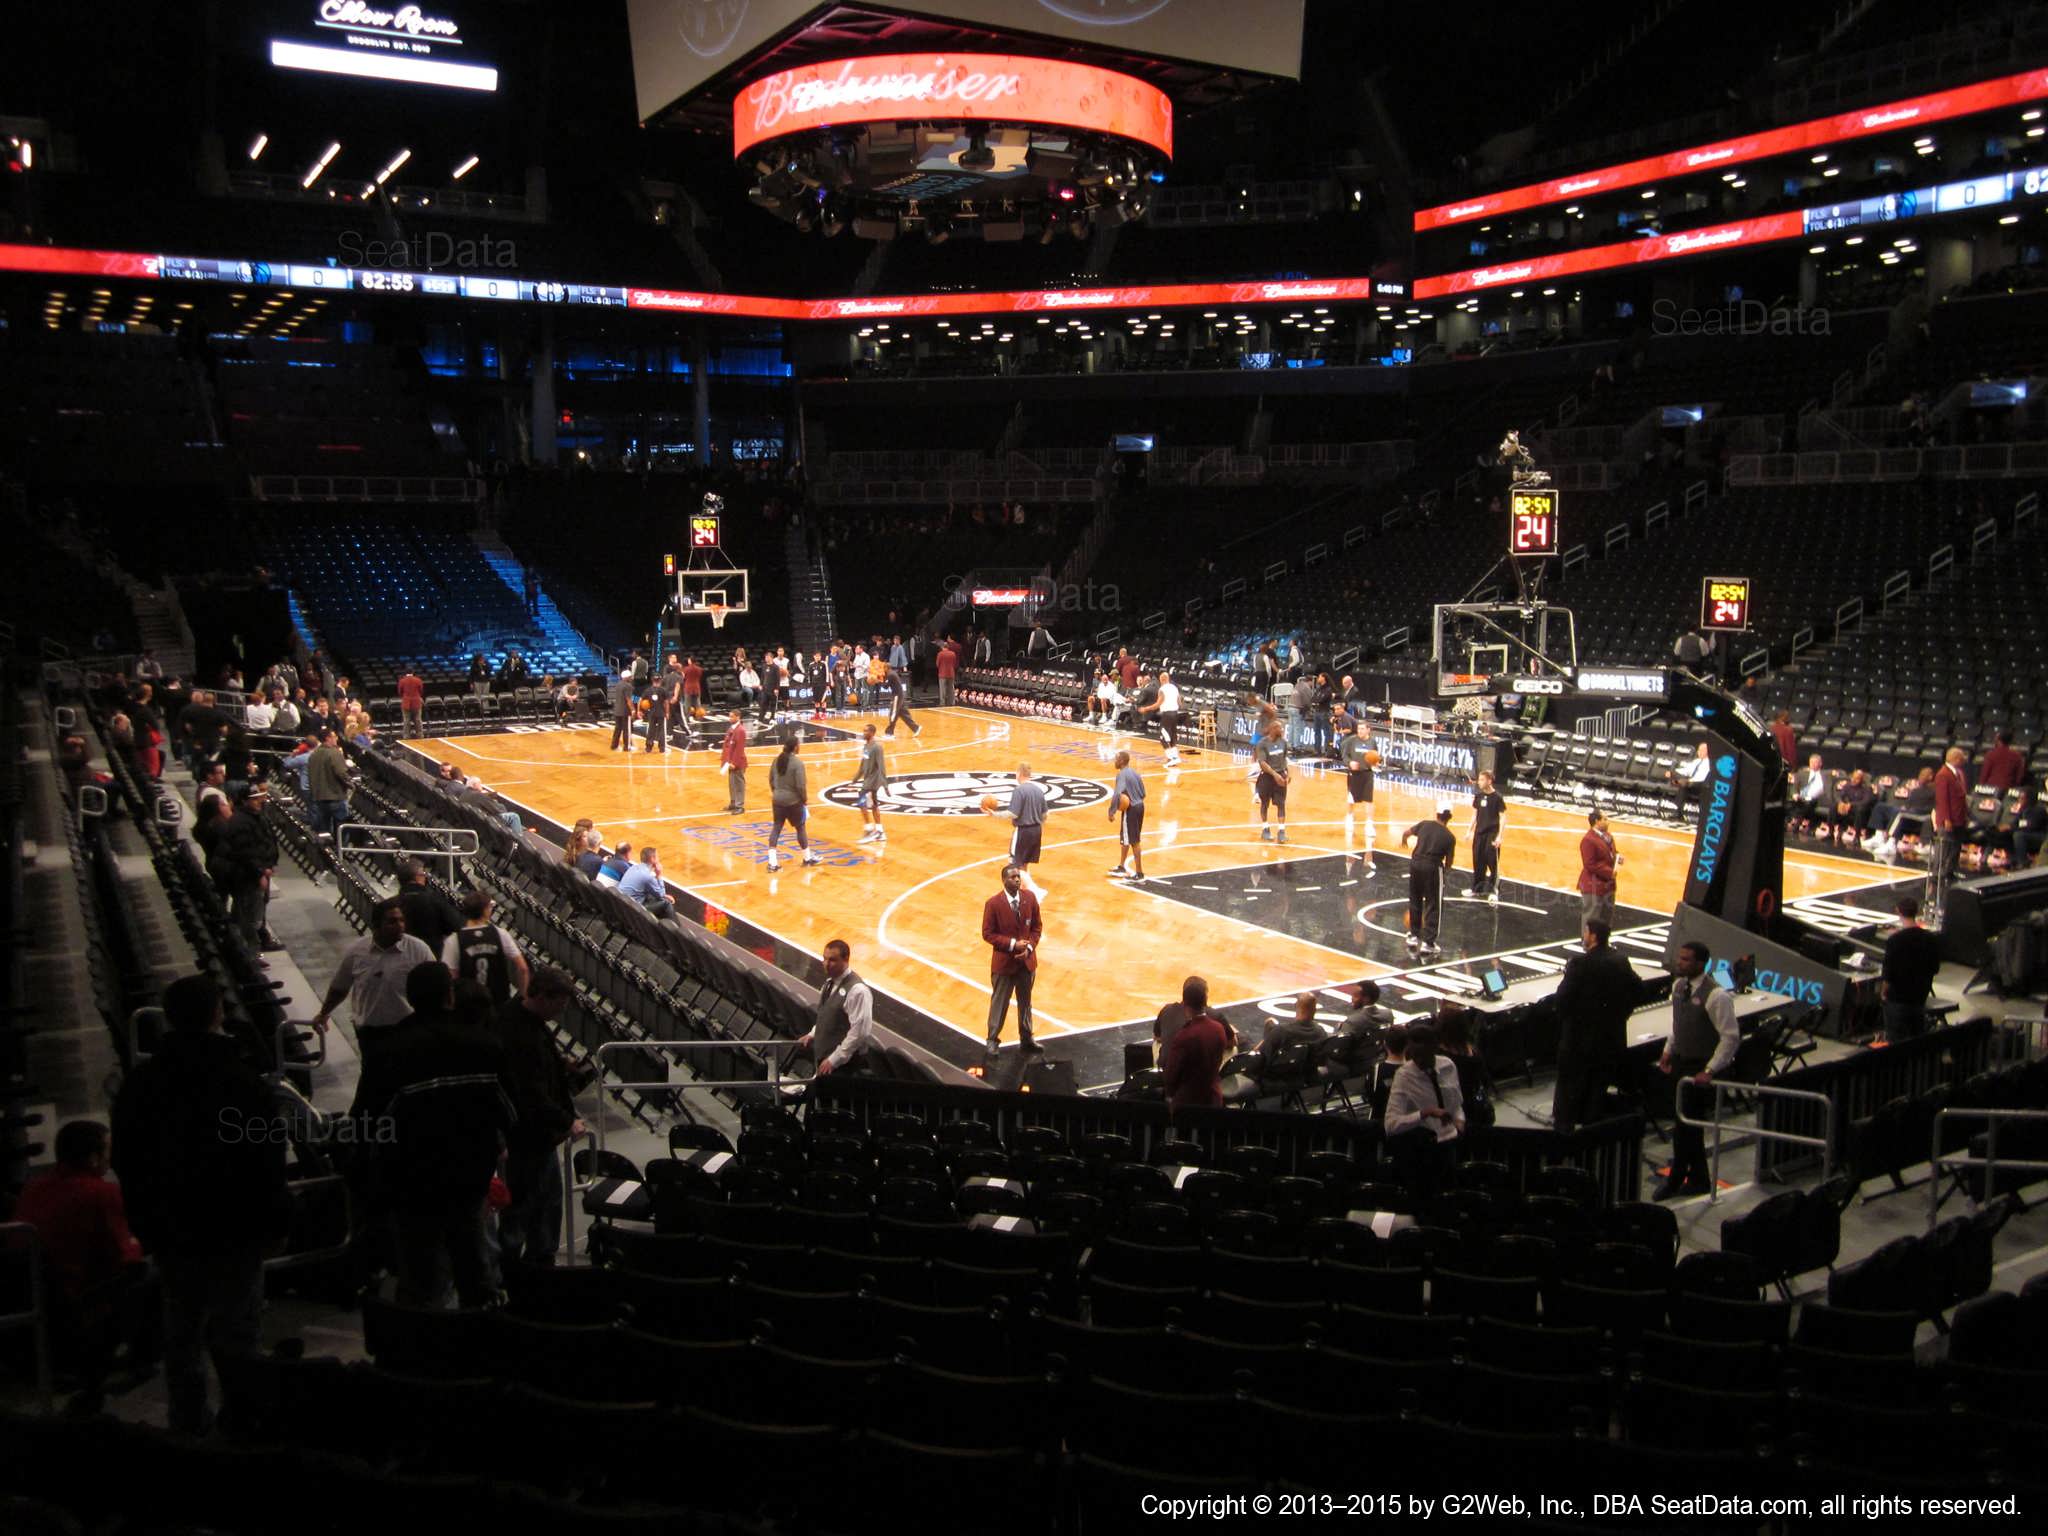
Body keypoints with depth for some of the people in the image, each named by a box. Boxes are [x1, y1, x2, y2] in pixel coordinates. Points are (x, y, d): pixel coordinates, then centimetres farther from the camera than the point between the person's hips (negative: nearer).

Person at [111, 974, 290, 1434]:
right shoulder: (240, 1080, -17)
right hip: (234, 1230, -5)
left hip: (170, 1233, 5)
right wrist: (274, 1220, -2)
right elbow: (267, 1159, -15)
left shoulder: (139, 1083, 0)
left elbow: (126, 1163, 8)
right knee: (237, 1335, 3)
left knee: (181, 1335, 17)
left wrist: (146, 1225, 17)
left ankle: (188, 1426, 26)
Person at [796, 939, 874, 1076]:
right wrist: (812, 1034, 10)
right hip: (824, 1059, 9)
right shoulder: (829, 983, 9)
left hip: (844, 1064, -9)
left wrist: (834, 1060, -20)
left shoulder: (857, 990, -19)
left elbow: (860, 1032, -23)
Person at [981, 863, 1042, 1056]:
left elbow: (1037, 927, 4)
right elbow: (988, 934, -11)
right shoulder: (993, 903, -15)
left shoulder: (1030, 898, -4)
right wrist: (1012, 944, -19)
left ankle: (1026, 1037, 32)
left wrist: (1029, 947, -11)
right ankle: (993, 1040, 21)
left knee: (1025, 1001, 17)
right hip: (1004, 962, -4)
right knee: (999, 1002, 7)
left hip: (1027, 960, 4)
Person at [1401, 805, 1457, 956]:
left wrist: (1404, 842, 40)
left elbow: (1406, 833, 17)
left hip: (1415, 863, 4)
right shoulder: (1449, 837, -2)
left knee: (1415, 902, 20)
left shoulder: (1424, 825, 5)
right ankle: (1428, 942, 3)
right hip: (1433, 867, -4)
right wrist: (1444, 867, 23)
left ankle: (1414, 936, 31)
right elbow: (1448, 863, 0)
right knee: (1433, 906, 6)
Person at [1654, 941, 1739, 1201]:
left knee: (1685, 1123, -3)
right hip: (1681, 1062, 8)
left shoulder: (1715, 996, -21)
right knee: (1687, 1122, 14)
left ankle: (1676, 1181, 12)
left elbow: (1731, 1037, -19)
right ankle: (1698, 1179, 27)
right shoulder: (1678, 986, 4)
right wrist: (1668, 1051, 10)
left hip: (1701, 1068, -8)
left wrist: (1709, 1071, -20)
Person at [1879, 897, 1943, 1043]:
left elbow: (1887, 974, -16)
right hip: (1920, 998, 5)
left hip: (1897, 999, -5)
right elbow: (1935, 969, 6)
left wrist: (1883, 992, 0)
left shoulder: (1894, 941, -19)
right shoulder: (1931, 940, -4)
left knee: (1896, 1043, 4)